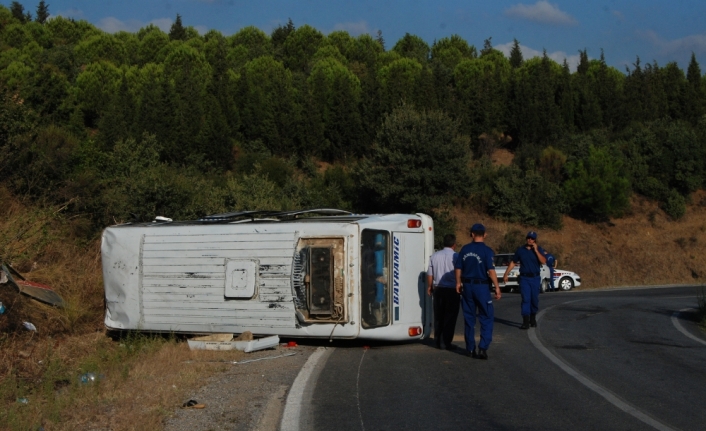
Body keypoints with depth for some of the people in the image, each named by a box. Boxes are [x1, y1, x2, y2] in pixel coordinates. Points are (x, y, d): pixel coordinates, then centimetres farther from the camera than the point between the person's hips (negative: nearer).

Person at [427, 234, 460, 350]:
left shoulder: (434, 256, 3)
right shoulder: (456, 256, -10)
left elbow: (429, 274, 9)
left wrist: (429, 286, 23)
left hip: (438, 289, 4)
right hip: (452, 290, -4)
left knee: (438, 316, 13)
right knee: (450, 317, 2)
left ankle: (437, 341, 16)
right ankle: (447, 342, 2)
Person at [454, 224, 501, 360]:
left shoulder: (465, 249, 4)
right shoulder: (487, 250, -10)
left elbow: (458, 268, 6)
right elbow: (491, 271, -16)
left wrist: (458, 283, 19)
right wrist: (497, 287, -11)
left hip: (467, 286, 4)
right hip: (481, 287, -4)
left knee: (469, 318, 12)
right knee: (487, 318, 3)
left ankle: (470, 348, 15)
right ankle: (483, 348, -9)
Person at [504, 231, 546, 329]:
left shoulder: (539, 249, 2)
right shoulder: (520, 250, 4)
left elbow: (543, 261, -13)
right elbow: (513, 263, 11)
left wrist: (536, 250, -16)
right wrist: (506, 274, 8)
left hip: (535, 278, 1)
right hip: (524, 278, 0)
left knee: (534, 299, 7)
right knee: (526, 299, -8)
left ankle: (533, 319, 25)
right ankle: (526, 322, -11)